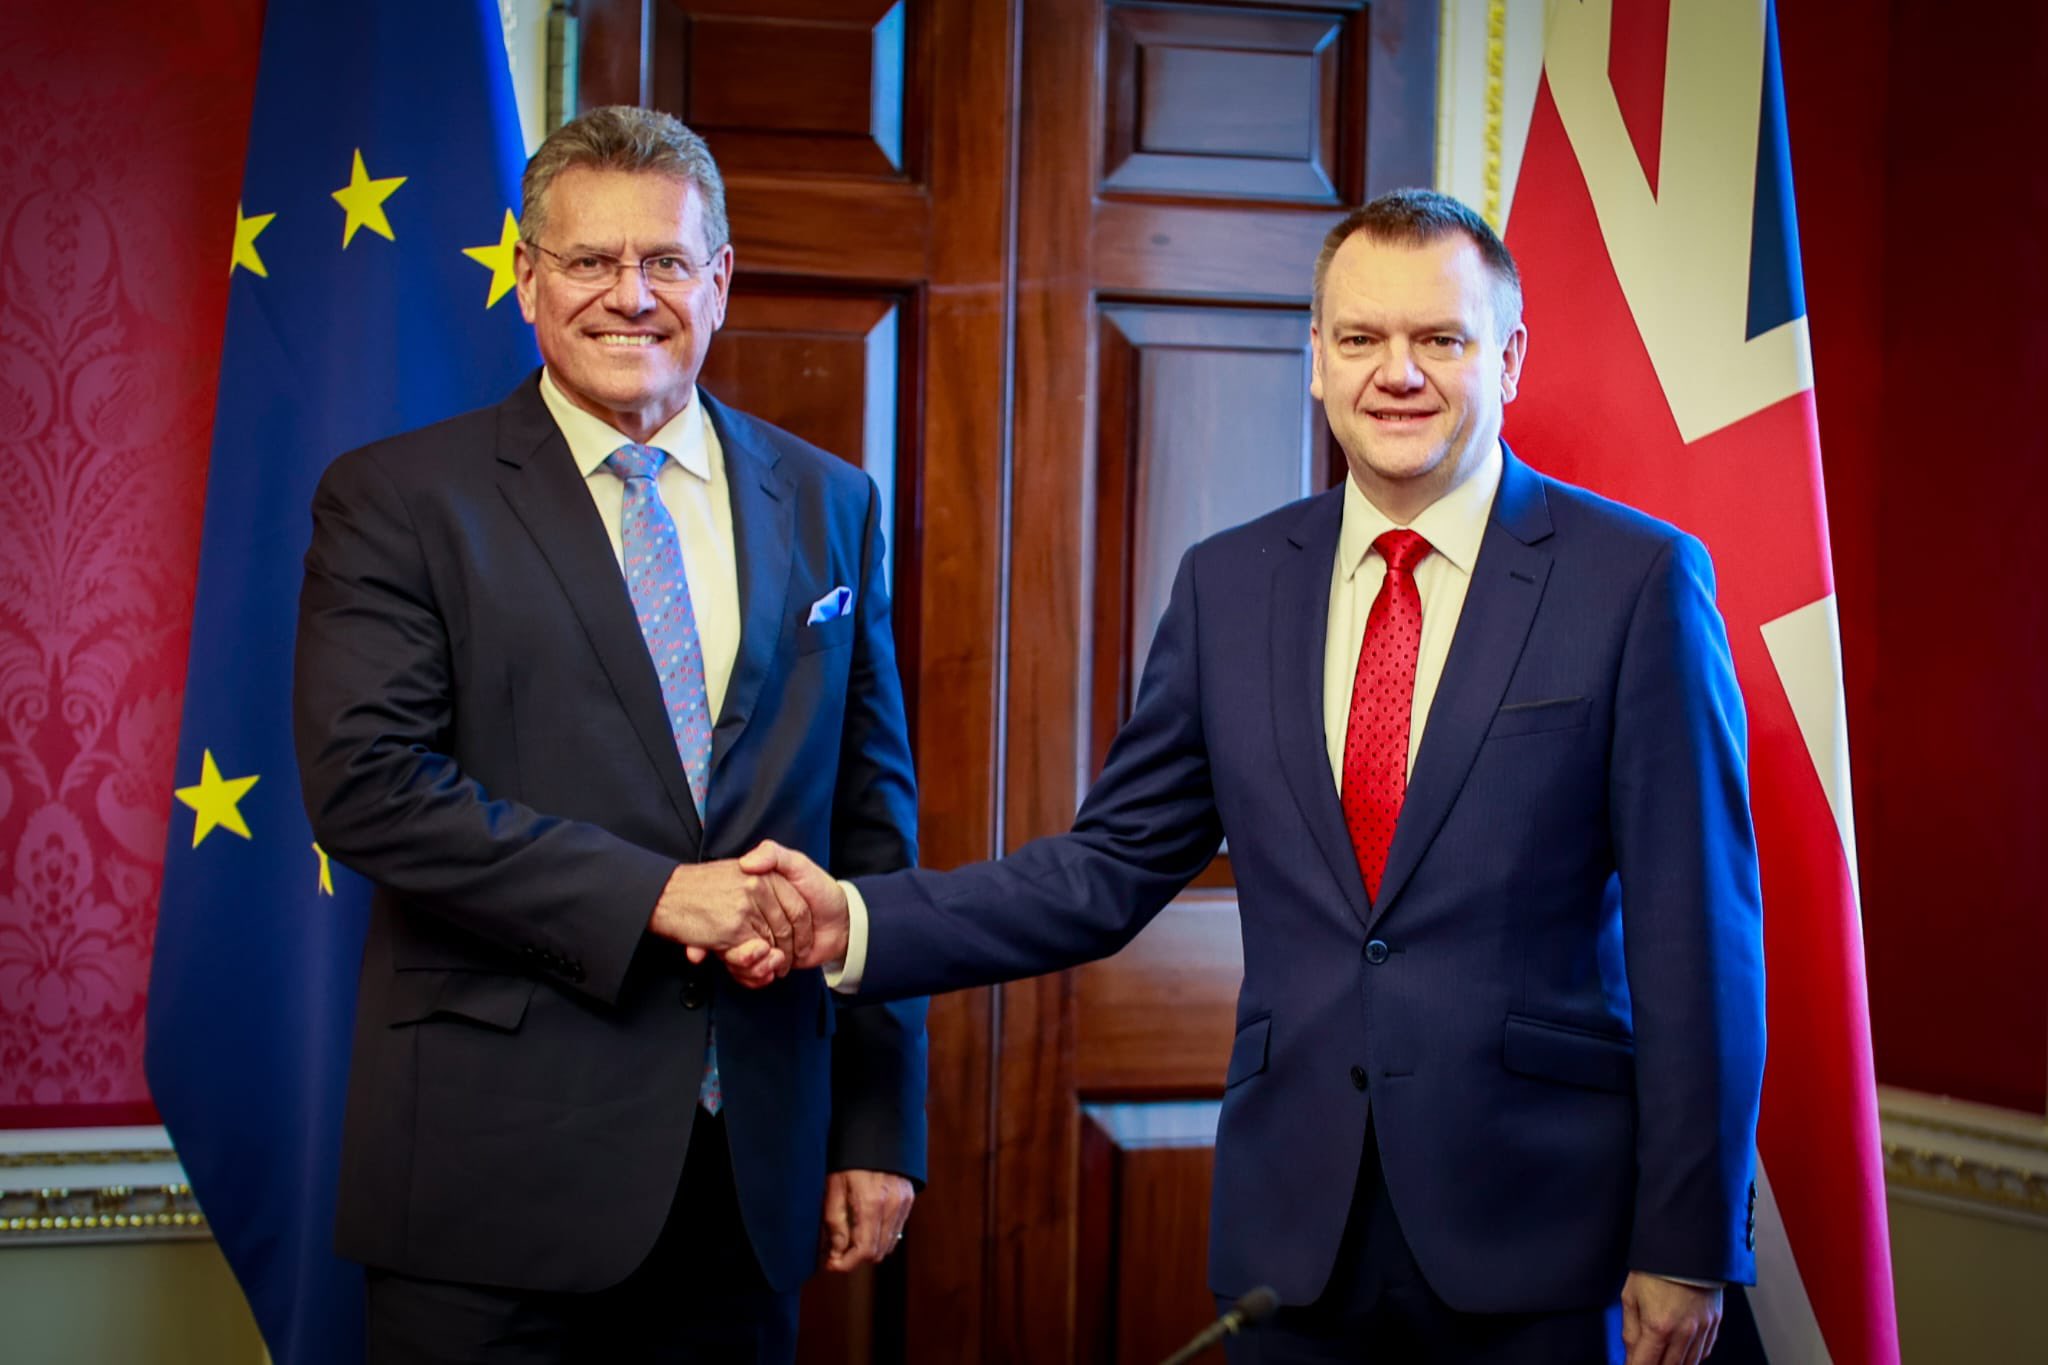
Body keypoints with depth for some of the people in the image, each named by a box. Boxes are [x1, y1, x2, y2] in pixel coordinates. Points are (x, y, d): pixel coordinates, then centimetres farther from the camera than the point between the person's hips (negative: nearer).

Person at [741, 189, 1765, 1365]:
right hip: (1296, 1223, 3)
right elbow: (1114, 865, 7)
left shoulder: (1635, 581, -6)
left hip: (1538, 1226, -3)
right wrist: (858, 921, -5)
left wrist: (1688, 1244, -8)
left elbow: (1694, 933, -6)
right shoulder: (1229, 585, 6)